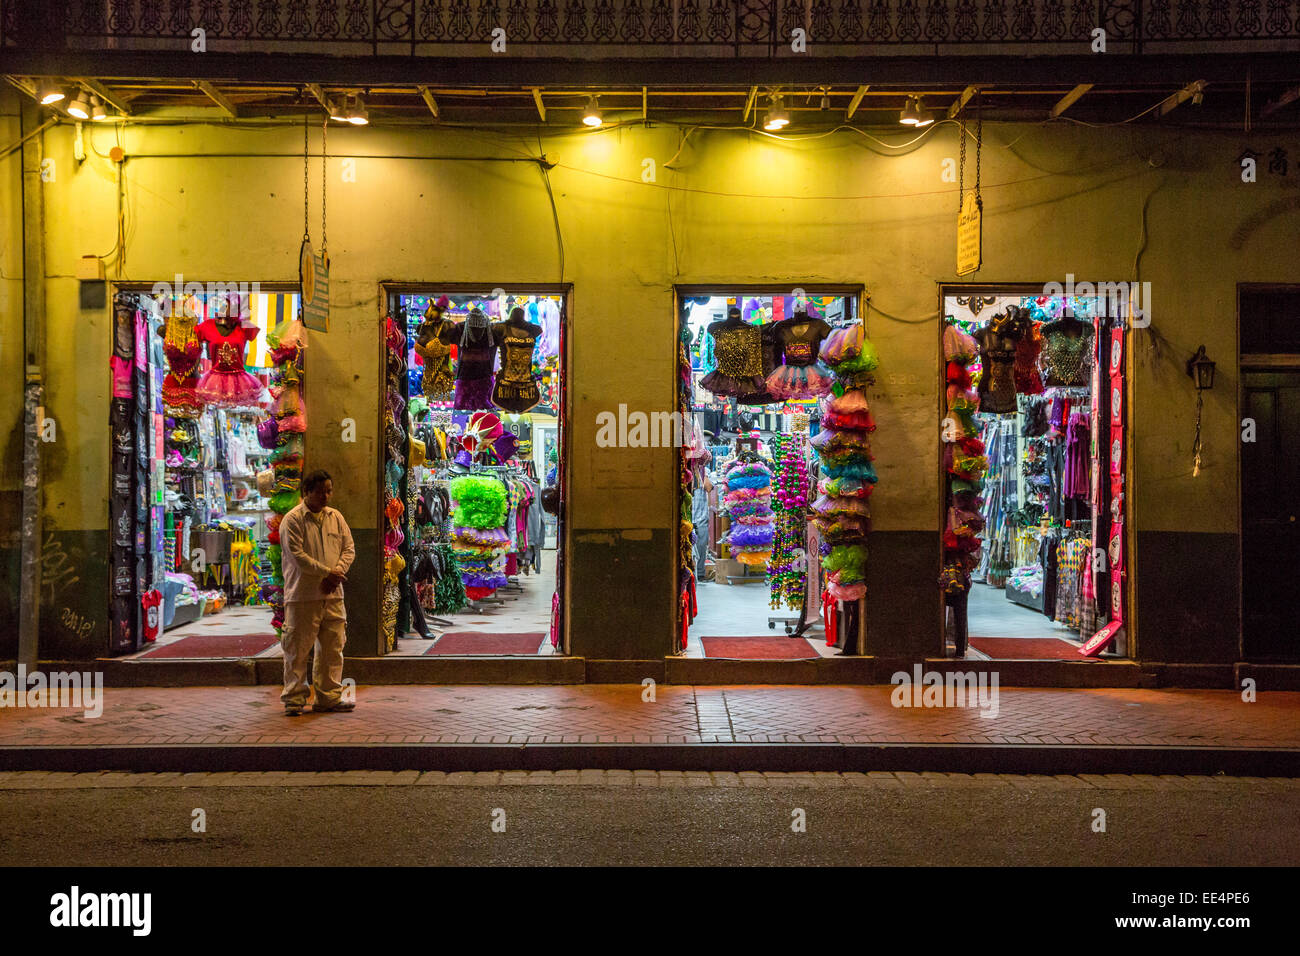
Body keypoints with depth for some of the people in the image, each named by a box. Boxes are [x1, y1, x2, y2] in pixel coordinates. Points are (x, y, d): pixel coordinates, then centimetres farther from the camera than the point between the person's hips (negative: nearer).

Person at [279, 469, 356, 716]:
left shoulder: (335, 517, 13)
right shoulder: (293, 520, -6)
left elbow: (348, 549, 11)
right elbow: (297, 555, -13)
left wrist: (337, 573, -6)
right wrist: (327, 572, -13)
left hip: (332, 594, 6)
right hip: (302, 594, -6)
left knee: (333, 646, 8)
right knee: (297, 648, -1)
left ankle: (329, 698, 16)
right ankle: (293, 700, 8)